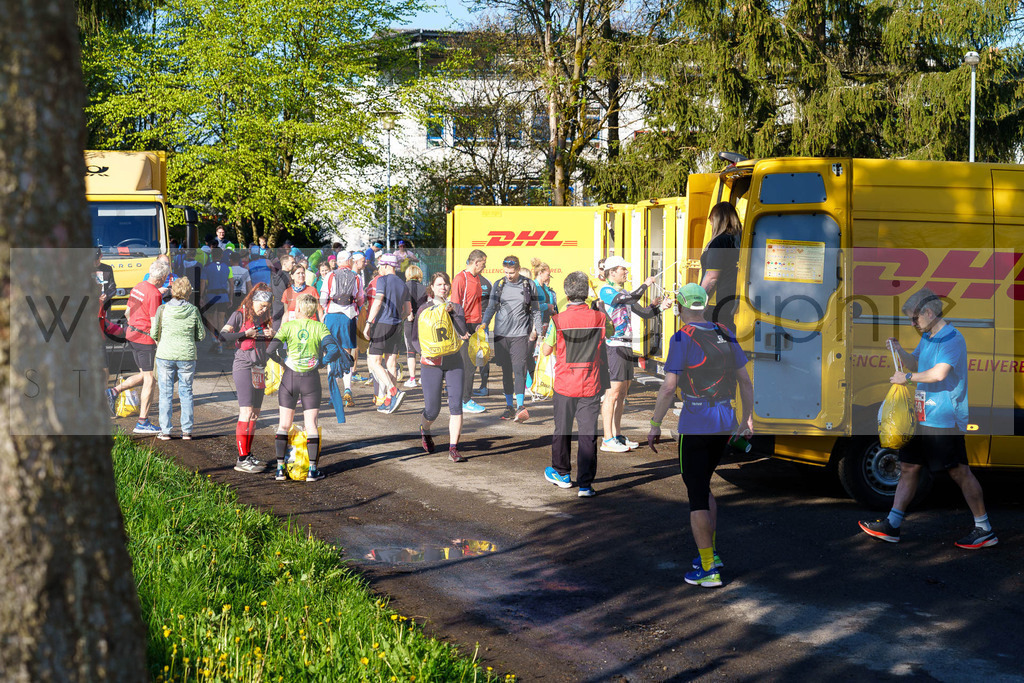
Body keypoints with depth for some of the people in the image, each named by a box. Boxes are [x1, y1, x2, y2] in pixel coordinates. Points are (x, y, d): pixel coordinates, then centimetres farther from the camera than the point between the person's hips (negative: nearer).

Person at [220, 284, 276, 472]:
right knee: (246, 412, -12)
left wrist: (271, 335, 2)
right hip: (243, 366, -7)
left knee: (255, 414, 8)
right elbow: (224, 335, -16)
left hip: (259, 368, 7)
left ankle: (248, 455, 15)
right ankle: (242, 459, -13)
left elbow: (268, 345, 23)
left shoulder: (264, 318, 15)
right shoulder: (240, 315, -5)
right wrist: (245, 334, -20)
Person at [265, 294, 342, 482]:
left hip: (289, 377, 0)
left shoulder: (288, 326, -4)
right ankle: (312, 470, 4)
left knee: (284, 424, 9)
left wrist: (282, 362, 5)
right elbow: (334, 350, -18)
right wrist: (320, 363, -2)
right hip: (311, 379, 0)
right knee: (311, 424, 5)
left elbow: (271, 350, -14)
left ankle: (280, 469, 8)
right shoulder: (320, 327, -4)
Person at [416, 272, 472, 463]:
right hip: (431, 363, -1)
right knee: (432, 411, -2)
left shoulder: (456, 308, 6)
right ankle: (424, 430, 34)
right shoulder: (424, 310, 5)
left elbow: (463, 332, -10)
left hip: (453, 362, 1)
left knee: (456, 404, -12)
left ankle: (453, 449, -9)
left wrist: (451, 312, -13)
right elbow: (418, 336, 11)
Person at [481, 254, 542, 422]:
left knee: (519, 369, -14)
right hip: (501, 334, 3)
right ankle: (509, 407, 14)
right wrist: (484, 324, -4)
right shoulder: (499, 285, 7)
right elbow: (491, 307, 11)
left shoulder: (528, 285, 4)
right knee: (506, 371, 6)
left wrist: (535, 330, 5)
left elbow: (535, 309, 11)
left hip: (520, 334, -2)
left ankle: (520, 407, -19)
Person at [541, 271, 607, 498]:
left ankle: (562, 473, 34)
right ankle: (585, 484, -3)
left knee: (562, 430, 17)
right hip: (590, 386, 1)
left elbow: (546, 350, -2)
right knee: (588, 434, 1)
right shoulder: (598, 318, -5)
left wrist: (545, 334, 15)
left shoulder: (558, 320, -12)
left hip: (565, 385, -1)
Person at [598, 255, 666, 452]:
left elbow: (644, 312, 20)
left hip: (626, 346, 9)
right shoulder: (605, 291, -11)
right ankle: (607, 440, -9)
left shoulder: (623, 293, 18)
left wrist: (659, 306, 4)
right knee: (612, 393, -10)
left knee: (622, 393, 11)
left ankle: (617, 435, 18)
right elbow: (632, 299, -24)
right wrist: (646, 284, -9)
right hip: (613, 346, -9)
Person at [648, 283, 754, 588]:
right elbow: (746, 382, 13)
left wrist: (654, 425, -6)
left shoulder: (682, 339, -11)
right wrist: (748, 419, 22)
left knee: (697, 496, -1)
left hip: (695, 424, -6)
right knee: (703, 486, 23)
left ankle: (708, 570, -2)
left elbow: (668, 388, -15)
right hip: (725, 423, 6)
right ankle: (711, 553, 23)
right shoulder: (725, 335, 8)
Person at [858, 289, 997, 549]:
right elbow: (915, 364, 28)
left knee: (959, 471, -5)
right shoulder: (927, 338, 14)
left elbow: (939, 373, -28)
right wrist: (899, 351, 8)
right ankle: (892, 525, 13)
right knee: (908, 467, 9)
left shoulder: (952, 338, -15)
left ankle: (985, 530, 4)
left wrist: (908, 378, -16)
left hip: (945, 420, -10)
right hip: (923, 418, 10)